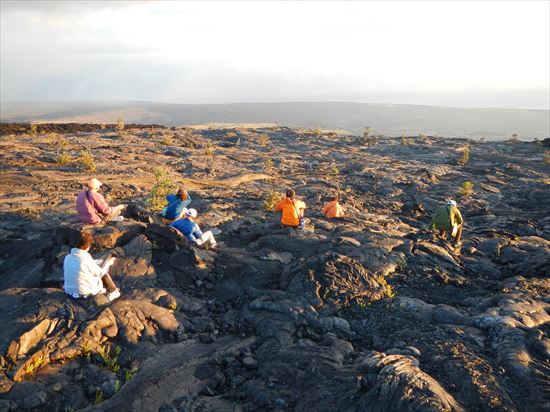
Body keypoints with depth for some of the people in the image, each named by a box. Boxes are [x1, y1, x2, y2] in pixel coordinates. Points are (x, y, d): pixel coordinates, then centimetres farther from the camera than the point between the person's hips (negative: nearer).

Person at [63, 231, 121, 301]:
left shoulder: (67, 258, -7)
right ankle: (113, 292, 30)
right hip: (87, 293, -6)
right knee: (104, 274, 13)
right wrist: (108, 262, 8)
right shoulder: (86, 259, -25)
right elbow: (100, 273, -8)